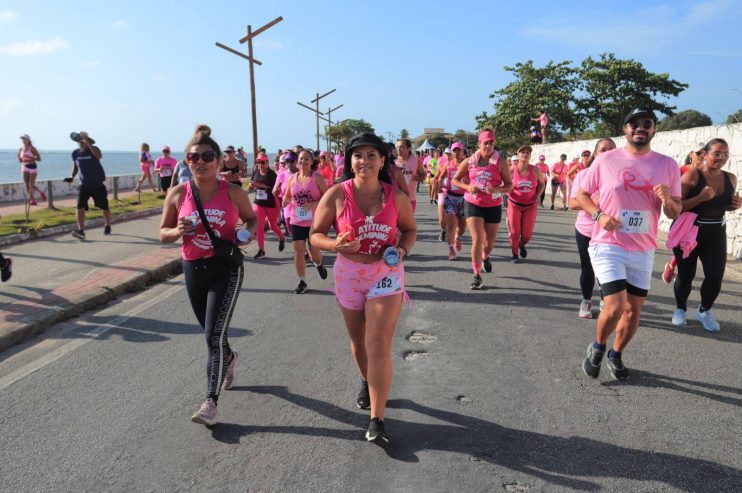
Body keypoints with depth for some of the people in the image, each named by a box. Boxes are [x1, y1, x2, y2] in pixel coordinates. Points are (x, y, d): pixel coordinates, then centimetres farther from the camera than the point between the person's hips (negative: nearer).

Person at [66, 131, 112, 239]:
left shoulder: (93, 149, -13)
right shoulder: (75, 153, 0)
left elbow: (99, 156, -38)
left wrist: (88, 143, -41)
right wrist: (72, 176, 0)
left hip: (98, 184, -3)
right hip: (84, 185, 3)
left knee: (104, 207, 11)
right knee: (80, 206, -15)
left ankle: (107, 226, 34)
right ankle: (80, 230, -20)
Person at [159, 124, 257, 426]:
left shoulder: (233, 192, -7)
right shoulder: (178, 194, -3)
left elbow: (251, 218, 10)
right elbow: (163, 234, 5)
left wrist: (249, 233, -12)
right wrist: (178, 232, -17)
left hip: (227, 268, -3)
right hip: (193, 269, 4)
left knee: (214, 336, -10)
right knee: (211, 333, 20)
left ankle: (211, 402, -2)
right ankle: (228, 358, 53)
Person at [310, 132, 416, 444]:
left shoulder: (396, 197, -6)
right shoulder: (337, 195, -9)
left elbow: (410, 229, 10)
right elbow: (316, 234, -3)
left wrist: (402, 249, -11)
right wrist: (335, 245, -24)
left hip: (386, 276, -1)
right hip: (348, 275, 2)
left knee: (379, 348, -9)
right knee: (359, 341, 20)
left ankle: (377, 421, -2)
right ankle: (367, 383, 51)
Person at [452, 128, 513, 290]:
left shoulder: (500, 162, -4)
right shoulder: (469, 162, -1)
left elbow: (510, 185, -2)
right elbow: (455, 179, 7)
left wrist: (497, 189, -23)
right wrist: (468, 187, -12)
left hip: (493, 206, 1)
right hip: (473, 204, -1)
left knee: (489, 241, 14)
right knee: (477, 239, -12)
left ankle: (485, 257, 50)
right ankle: (477, 275, -4)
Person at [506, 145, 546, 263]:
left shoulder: (535, 170, -6)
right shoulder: (512, 170, -10)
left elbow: (542, 184, 9)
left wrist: (538, 196, -6)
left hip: (530, 206, 1)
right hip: (514, 205, -1)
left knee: (527, 234, 2)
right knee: (514, 232, -1)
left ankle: (522, 245, 38)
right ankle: (515, 255, 20)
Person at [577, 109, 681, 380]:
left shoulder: (668, 165, 1)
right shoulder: (605, 160, -5)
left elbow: (675, 213, 6)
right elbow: (581, 194, 4)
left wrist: (667, 199, -18)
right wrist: (599, 215, -14)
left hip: (643, 250, 4)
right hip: (608, 246, -3)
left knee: (634, 310, 11)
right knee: (615, 307, -14)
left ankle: (616, 355, 36)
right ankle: (597, 347, 16)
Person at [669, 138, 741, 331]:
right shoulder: (692, 175, -13)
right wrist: (701, 197, -27)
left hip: (715, 233, 5)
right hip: (688, 231, -4)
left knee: (715, 275, -3)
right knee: (686, 274, 1)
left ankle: (704, 311, 23)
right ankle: (680, 309, 27)